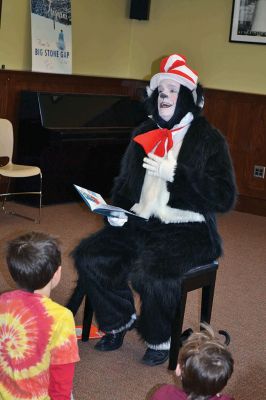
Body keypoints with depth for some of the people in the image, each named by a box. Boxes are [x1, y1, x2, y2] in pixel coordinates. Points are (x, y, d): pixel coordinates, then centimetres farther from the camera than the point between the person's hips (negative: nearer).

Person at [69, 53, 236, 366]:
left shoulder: (209, 140, -5)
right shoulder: (144, 134, 12)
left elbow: (224, 198, -12)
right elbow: (124, 181, 23)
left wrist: (175, 173, -20)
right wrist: (118, 209, 1)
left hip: (186, 231, -6)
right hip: (141, 224, 6)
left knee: (154, 276, -32)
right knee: (90, 257, -13)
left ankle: (159, 340, 1)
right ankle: (120, 321, 12)